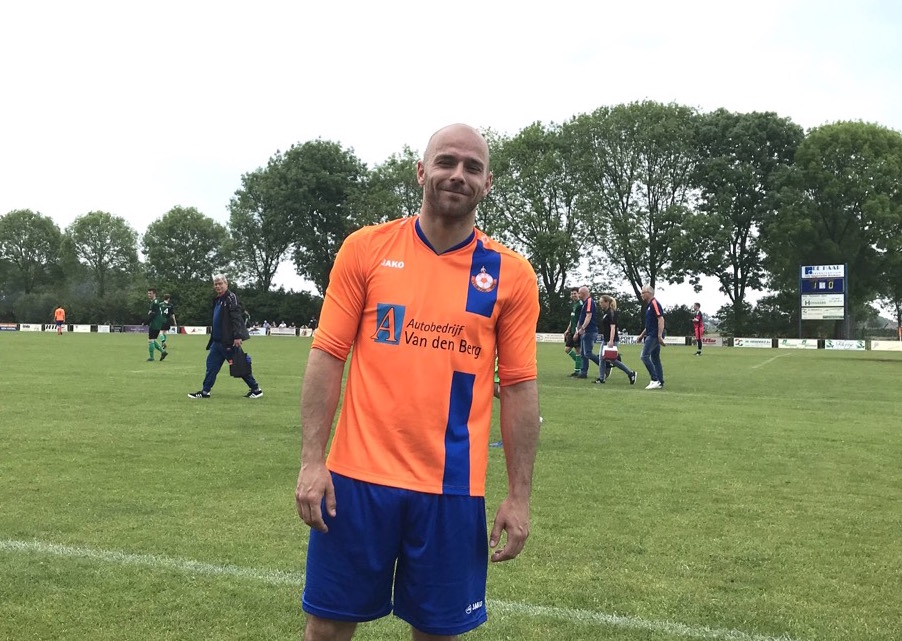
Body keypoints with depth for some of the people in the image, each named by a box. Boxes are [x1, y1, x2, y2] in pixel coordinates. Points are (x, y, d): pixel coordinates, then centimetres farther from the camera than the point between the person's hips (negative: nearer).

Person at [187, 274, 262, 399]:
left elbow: (237, 317, -20)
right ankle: (205, 391, 14)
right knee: (211, 364, 8)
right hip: (217, 340, 9)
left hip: (229, 341, -9)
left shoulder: (231, 298, -12)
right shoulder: (217, 300, 16)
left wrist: (237, 336, -25)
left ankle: (256, 390, 7)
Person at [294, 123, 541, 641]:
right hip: (357, 476, 0)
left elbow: (520, 387, 1)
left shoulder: (511, 275, 1)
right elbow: (327, 357, 1)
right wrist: (312, 462, -6)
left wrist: (520, 496, -1)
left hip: (453, 486, 0)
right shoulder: (365, 249, 1)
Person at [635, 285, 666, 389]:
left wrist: (660, 336, -25)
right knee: (655, 359, 10)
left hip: (654, 336, -10)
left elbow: (661, 320, -20)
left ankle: (655, 380, -13)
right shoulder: (649, 305, 19)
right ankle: (660, 383, 12)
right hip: (652, 336, 10)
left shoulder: (654, 304, -11)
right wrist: (641, 335, 26)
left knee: (644, 356, -13)